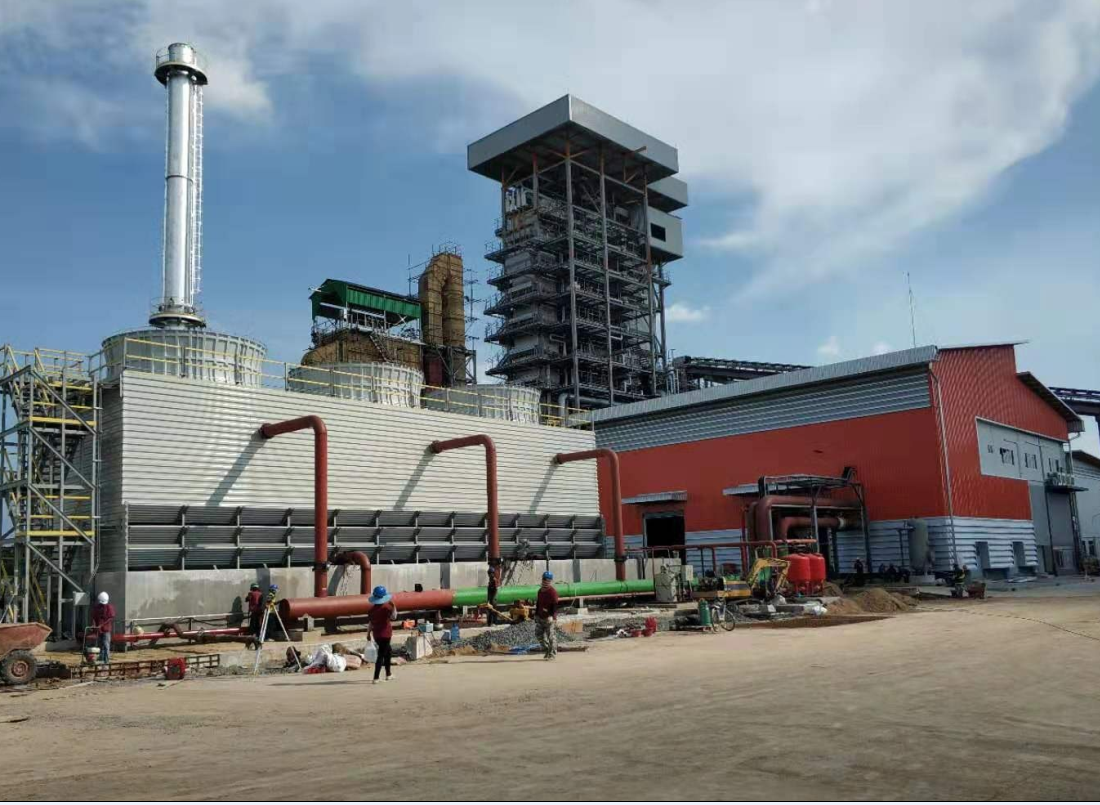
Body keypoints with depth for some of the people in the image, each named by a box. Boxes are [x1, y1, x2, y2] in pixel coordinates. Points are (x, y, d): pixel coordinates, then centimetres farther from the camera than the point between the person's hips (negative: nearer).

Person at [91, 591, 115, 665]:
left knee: (106, 646, -9)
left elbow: (110, 618, -9)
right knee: (99, 646, 11)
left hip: (106, 629, -5)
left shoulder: (109, 607, -3)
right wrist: (94, 625, -12)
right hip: (98, 630, 5)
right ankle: (100, 661, 20)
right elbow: (93, 617, 7)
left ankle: (106, 662, -9)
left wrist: (101, 625, -17)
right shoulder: (96, 607, 10)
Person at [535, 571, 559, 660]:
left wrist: (552, 616, -26)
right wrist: (536, 614, 19)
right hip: (540, 617, 8)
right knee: (539, 633, 9)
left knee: (551, 635, -4)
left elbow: (555, 605, -18)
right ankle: (546, 650, 24)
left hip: (549, 618, -8)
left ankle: (552, 653, 6)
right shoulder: (540, 590, 12)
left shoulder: (553, 592, -13)